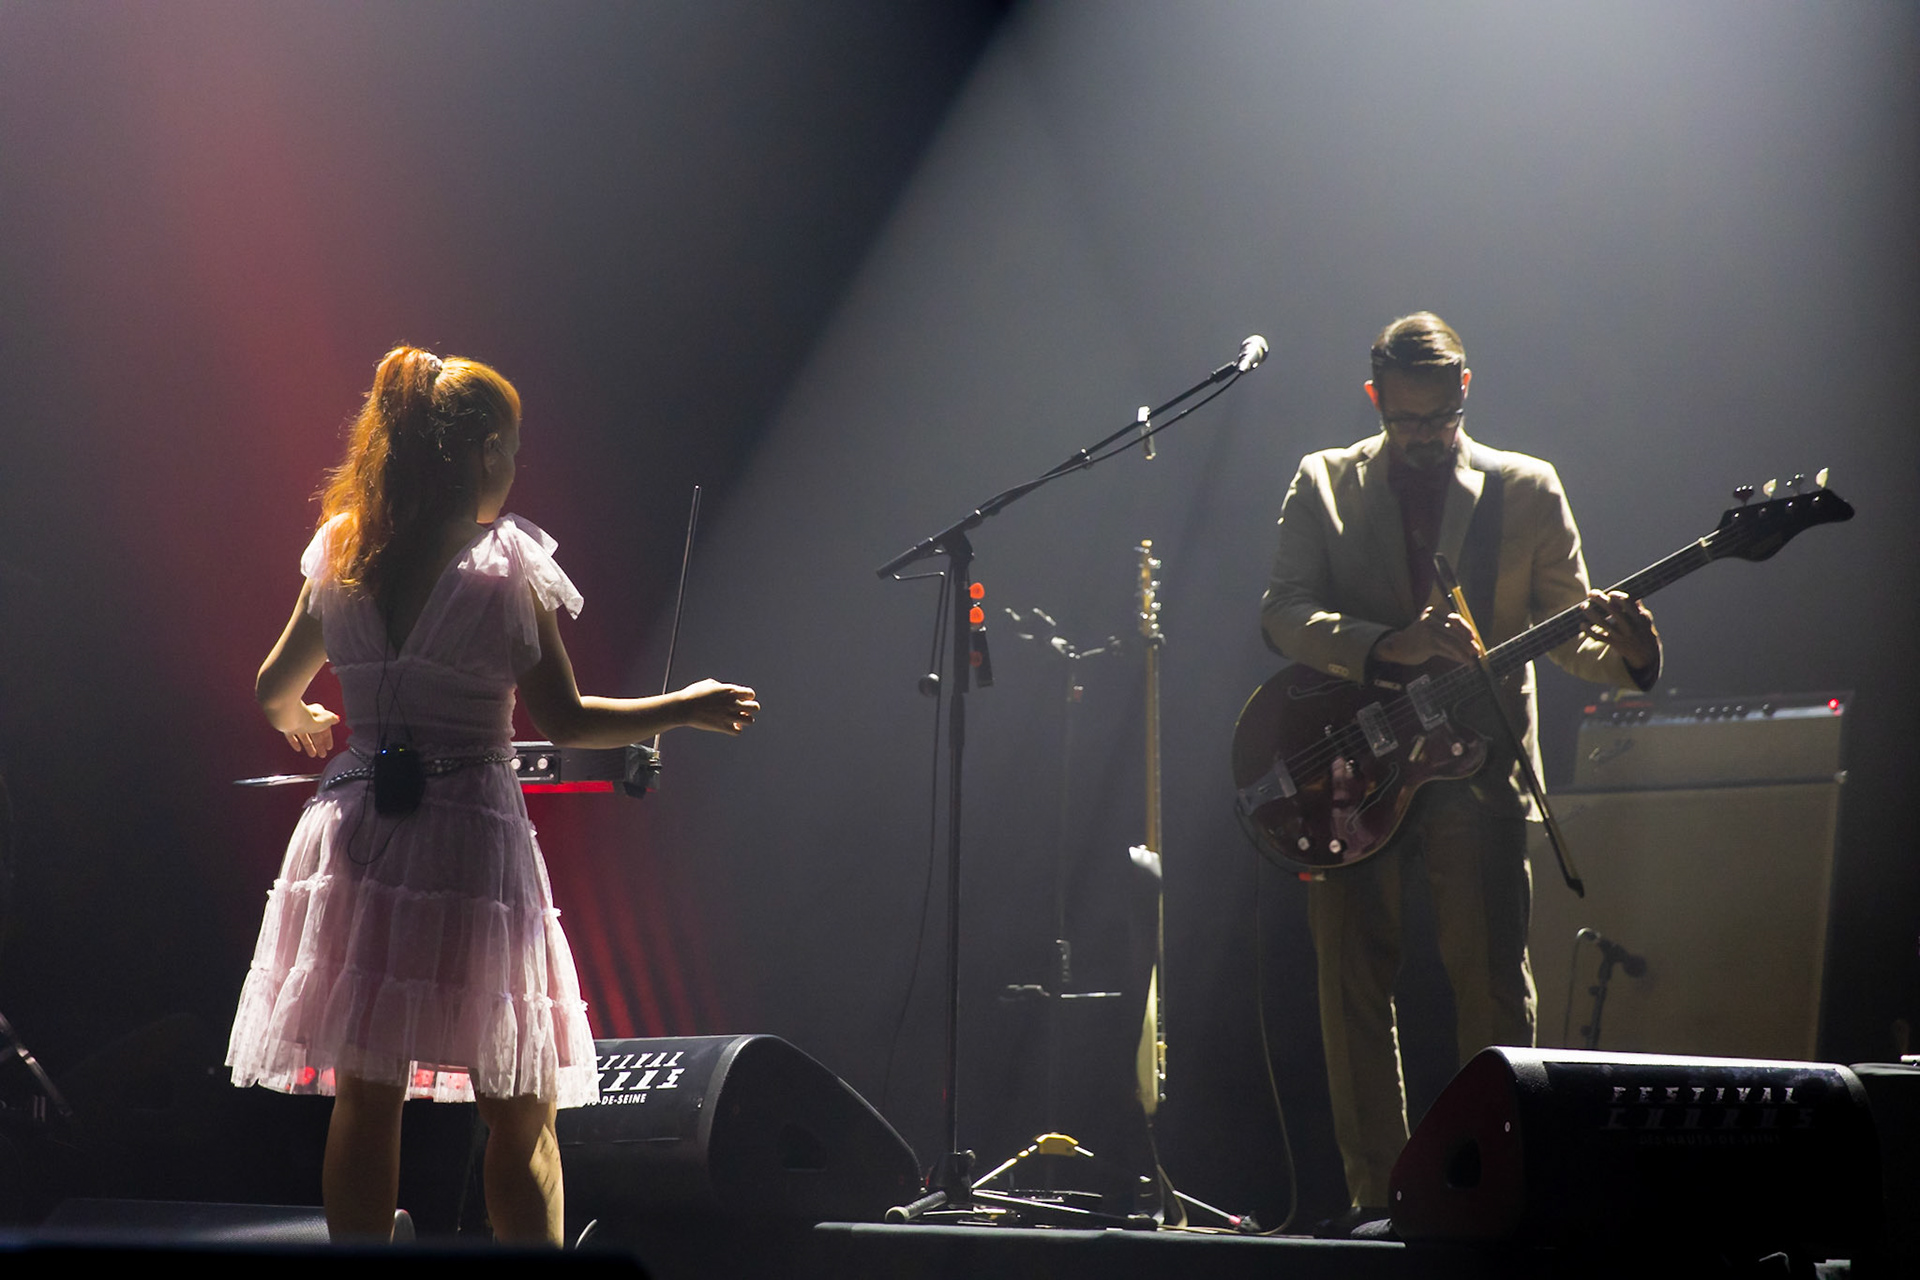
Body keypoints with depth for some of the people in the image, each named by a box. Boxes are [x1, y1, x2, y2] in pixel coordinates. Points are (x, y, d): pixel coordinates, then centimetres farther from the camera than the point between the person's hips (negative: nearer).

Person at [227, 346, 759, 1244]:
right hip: (471, 842, -4)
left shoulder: (340, 557, 6)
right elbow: (564, 722, -5)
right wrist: (686, 709, 7)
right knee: (519, 1112, 5)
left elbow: (276, 691, 17)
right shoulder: (506, 570, -7)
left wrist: (304, 725, 40)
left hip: (355, 837, 4)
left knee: (365, 1099, 7)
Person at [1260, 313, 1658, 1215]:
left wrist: (1624, 653, -15)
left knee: (1490, 978, -9)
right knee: (1353, 983, 2)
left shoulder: (1527, 490, 9)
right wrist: (1390, 646, -19)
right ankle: (1377, 1194, 11)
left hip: (1476, 762, -1)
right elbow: (1283, 613, -3)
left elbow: (1567, 628, 8)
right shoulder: (1323, 484, 9)